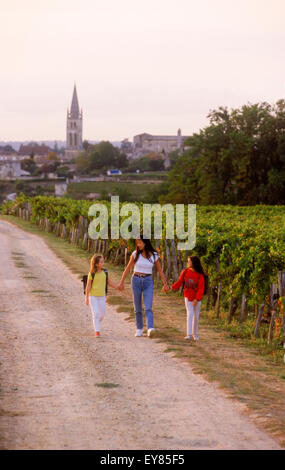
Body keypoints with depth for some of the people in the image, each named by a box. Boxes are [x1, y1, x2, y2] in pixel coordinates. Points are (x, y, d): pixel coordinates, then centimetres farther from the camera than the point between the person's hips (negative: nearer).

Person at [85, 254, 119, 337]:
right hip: (93, 296, -4)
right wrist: (86, 298, -9)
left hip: (102, 296, 4)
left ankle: (97, 323, 38)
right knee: (96, 314, -9)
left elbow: (109, 282, 10)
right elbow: (88, 286, -9)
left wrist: (117, 287, 0)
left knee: (102, 314, 10)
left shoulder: (105, 272, -1)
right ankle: (97, 331, -6)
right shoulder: (91, 274, -13)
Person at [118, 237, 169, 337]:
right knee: (138, 308, 7)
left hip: (148, 282, -1)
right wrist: (121, 283, 7)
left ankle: (150, 328, -30)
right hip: (136, 281, 1)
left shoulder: (154, 255, -2)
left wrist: (165, 284, 10)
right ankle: (139, 328, 22)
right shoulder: (135, 254, -2)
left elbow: (160, 271, 9)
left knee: (148, 307, -17)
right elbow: (127, 269, 6)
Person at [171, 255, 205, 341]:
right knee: (190, 314, -10)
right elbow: (179, 282, 1)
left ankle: (195, 334, 21)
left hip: (197, 298, -1)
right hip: (188, 297, 1)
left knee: (196, 316, 8)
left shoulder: (200, 275, -11)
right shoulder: (185, 272, -3)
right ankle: (189, 334, -13)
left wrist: (196, 299, -18)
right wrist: (172, 287, -15)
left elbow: (201, 288, -12)